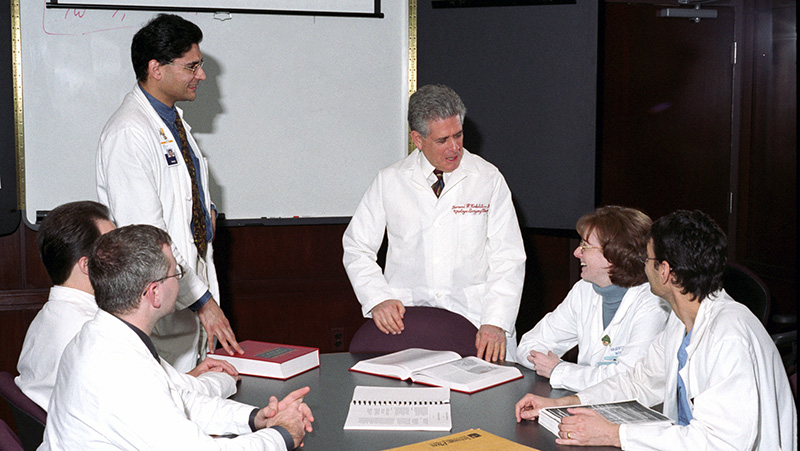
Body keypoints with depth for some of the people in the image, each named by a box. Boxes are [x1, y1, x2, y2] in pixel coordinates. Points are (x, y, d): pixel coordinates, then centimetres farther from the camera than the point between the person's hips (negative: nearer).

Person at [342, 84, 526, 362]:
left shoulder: (489, 179, 4)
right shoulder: (389, 181, 6)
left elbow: (508, 258, 2)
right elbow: (357, 249, 10)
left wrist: (496, 324, -11)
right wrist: (378, 299, -8)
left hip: (474, 318, 0)